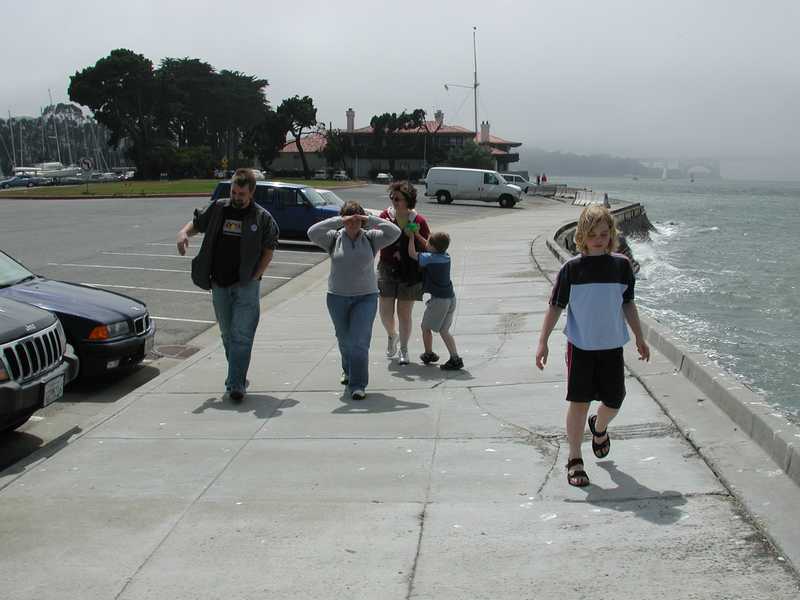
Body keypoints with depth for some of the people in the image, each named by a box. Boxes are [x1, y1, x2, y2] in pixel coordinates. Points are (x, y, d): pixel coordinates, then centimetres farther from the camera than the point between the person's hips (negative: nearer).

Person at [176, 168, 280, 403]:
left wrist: (255, 276, -9)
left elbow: (269, 250, 0)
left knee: (241, 336, -9)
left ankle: (235, 385, -8)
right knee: (227, 335, 14)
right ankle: (238, 377, 30)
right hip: (220, 285, 4)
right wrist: (184, 232, -8)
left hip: (246, 286, -4)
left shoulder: (262, 218, -3)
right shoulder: (218, 209, 5)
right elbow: (197, 223, 15)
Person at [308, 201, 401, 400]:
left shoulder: (370, 238, -1)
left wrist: (369, 219, -17)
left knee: (359, 342, -9)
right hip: (337, 297, 2)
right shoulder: (334, 238, -1)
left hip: (366, 297, -2)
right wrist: (338, 221, -21)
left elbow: (394, 232, -13)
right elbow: (312, 232, -18)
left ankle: (358, 385, -5)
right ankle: (348, 370, 44)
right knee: (344, 339, 18)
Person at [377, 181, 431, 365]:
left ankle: (404, 350, 21)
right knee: (385, 312, 4)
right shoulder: (385, 216, -2)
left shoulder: (418, 221, -6)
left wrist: (415, 236, -17)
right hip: (387, 269, 2)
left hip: (409, 273, -2)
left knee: (404, 314, 3)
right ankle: (392, 336, 37)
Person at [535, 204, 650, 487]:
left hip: (612, 345, 3)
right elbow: (555, 307, -3)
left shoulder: (621, 265, 0)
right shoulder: (572, 268, -8)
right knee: (579, 402, 1)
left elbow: (628, 304, 11)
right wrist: (543, 342, -6)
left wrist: (640, 338, 16)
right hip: (580, 345, -2)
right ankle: (574, 461, 13)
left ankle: (599, 427, 44)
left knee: (614, 401, 8)